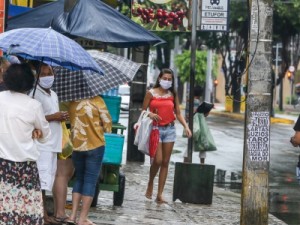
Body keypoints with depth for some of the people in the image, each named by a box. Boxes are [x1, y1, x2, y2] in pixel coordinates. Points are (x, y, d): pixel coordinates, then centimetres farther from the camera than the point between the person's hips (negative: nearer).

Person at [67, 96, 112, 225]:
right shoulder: (96, 100, -13)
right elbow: (107, 123, -8)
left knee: (79, 179, 17)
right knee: (90, 180, 2)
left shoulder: (71, 102, -3)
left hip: (76, 146, 4)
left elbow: (68, 121, 6)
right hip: (95, 145, -4)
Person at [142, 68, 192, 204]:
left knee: (165, 162, 2)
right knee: (158, 160, -14)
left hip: (170, 129, 3)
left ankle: (159, 194, 6)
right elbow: (143, 111, 2)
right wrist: (150, 114, -19)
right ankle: (150, 184, 15)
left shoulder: (173, 95, 9)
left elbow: (178, 113, 8)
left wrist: (186, 126, -6)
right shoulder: (151, 93, 0)